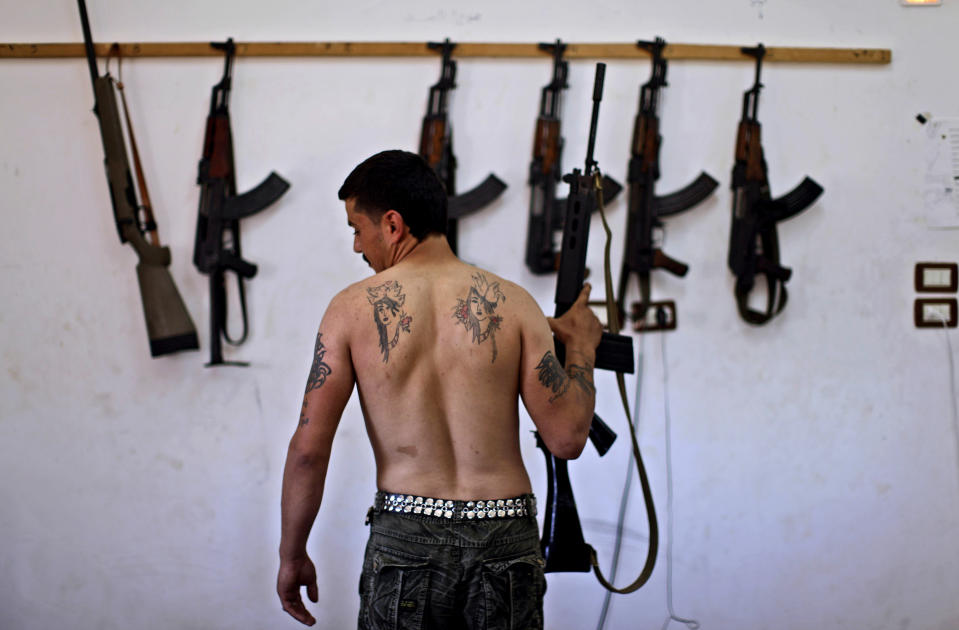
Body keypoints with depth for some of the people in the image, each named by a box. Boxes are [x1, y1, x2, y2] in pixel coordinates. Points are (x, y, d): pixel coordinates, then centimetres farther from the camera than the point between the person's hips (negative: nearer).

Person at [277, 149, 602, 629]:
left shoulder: (352, 309, -2)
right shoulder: (512, 303, 0)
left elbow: (308, 447, -5)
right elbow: (567, 438, -2)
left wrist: (292, 556, 7)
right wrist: (582, 348, 15)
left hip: (404, 537, -1)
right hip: (505, 537, 1)